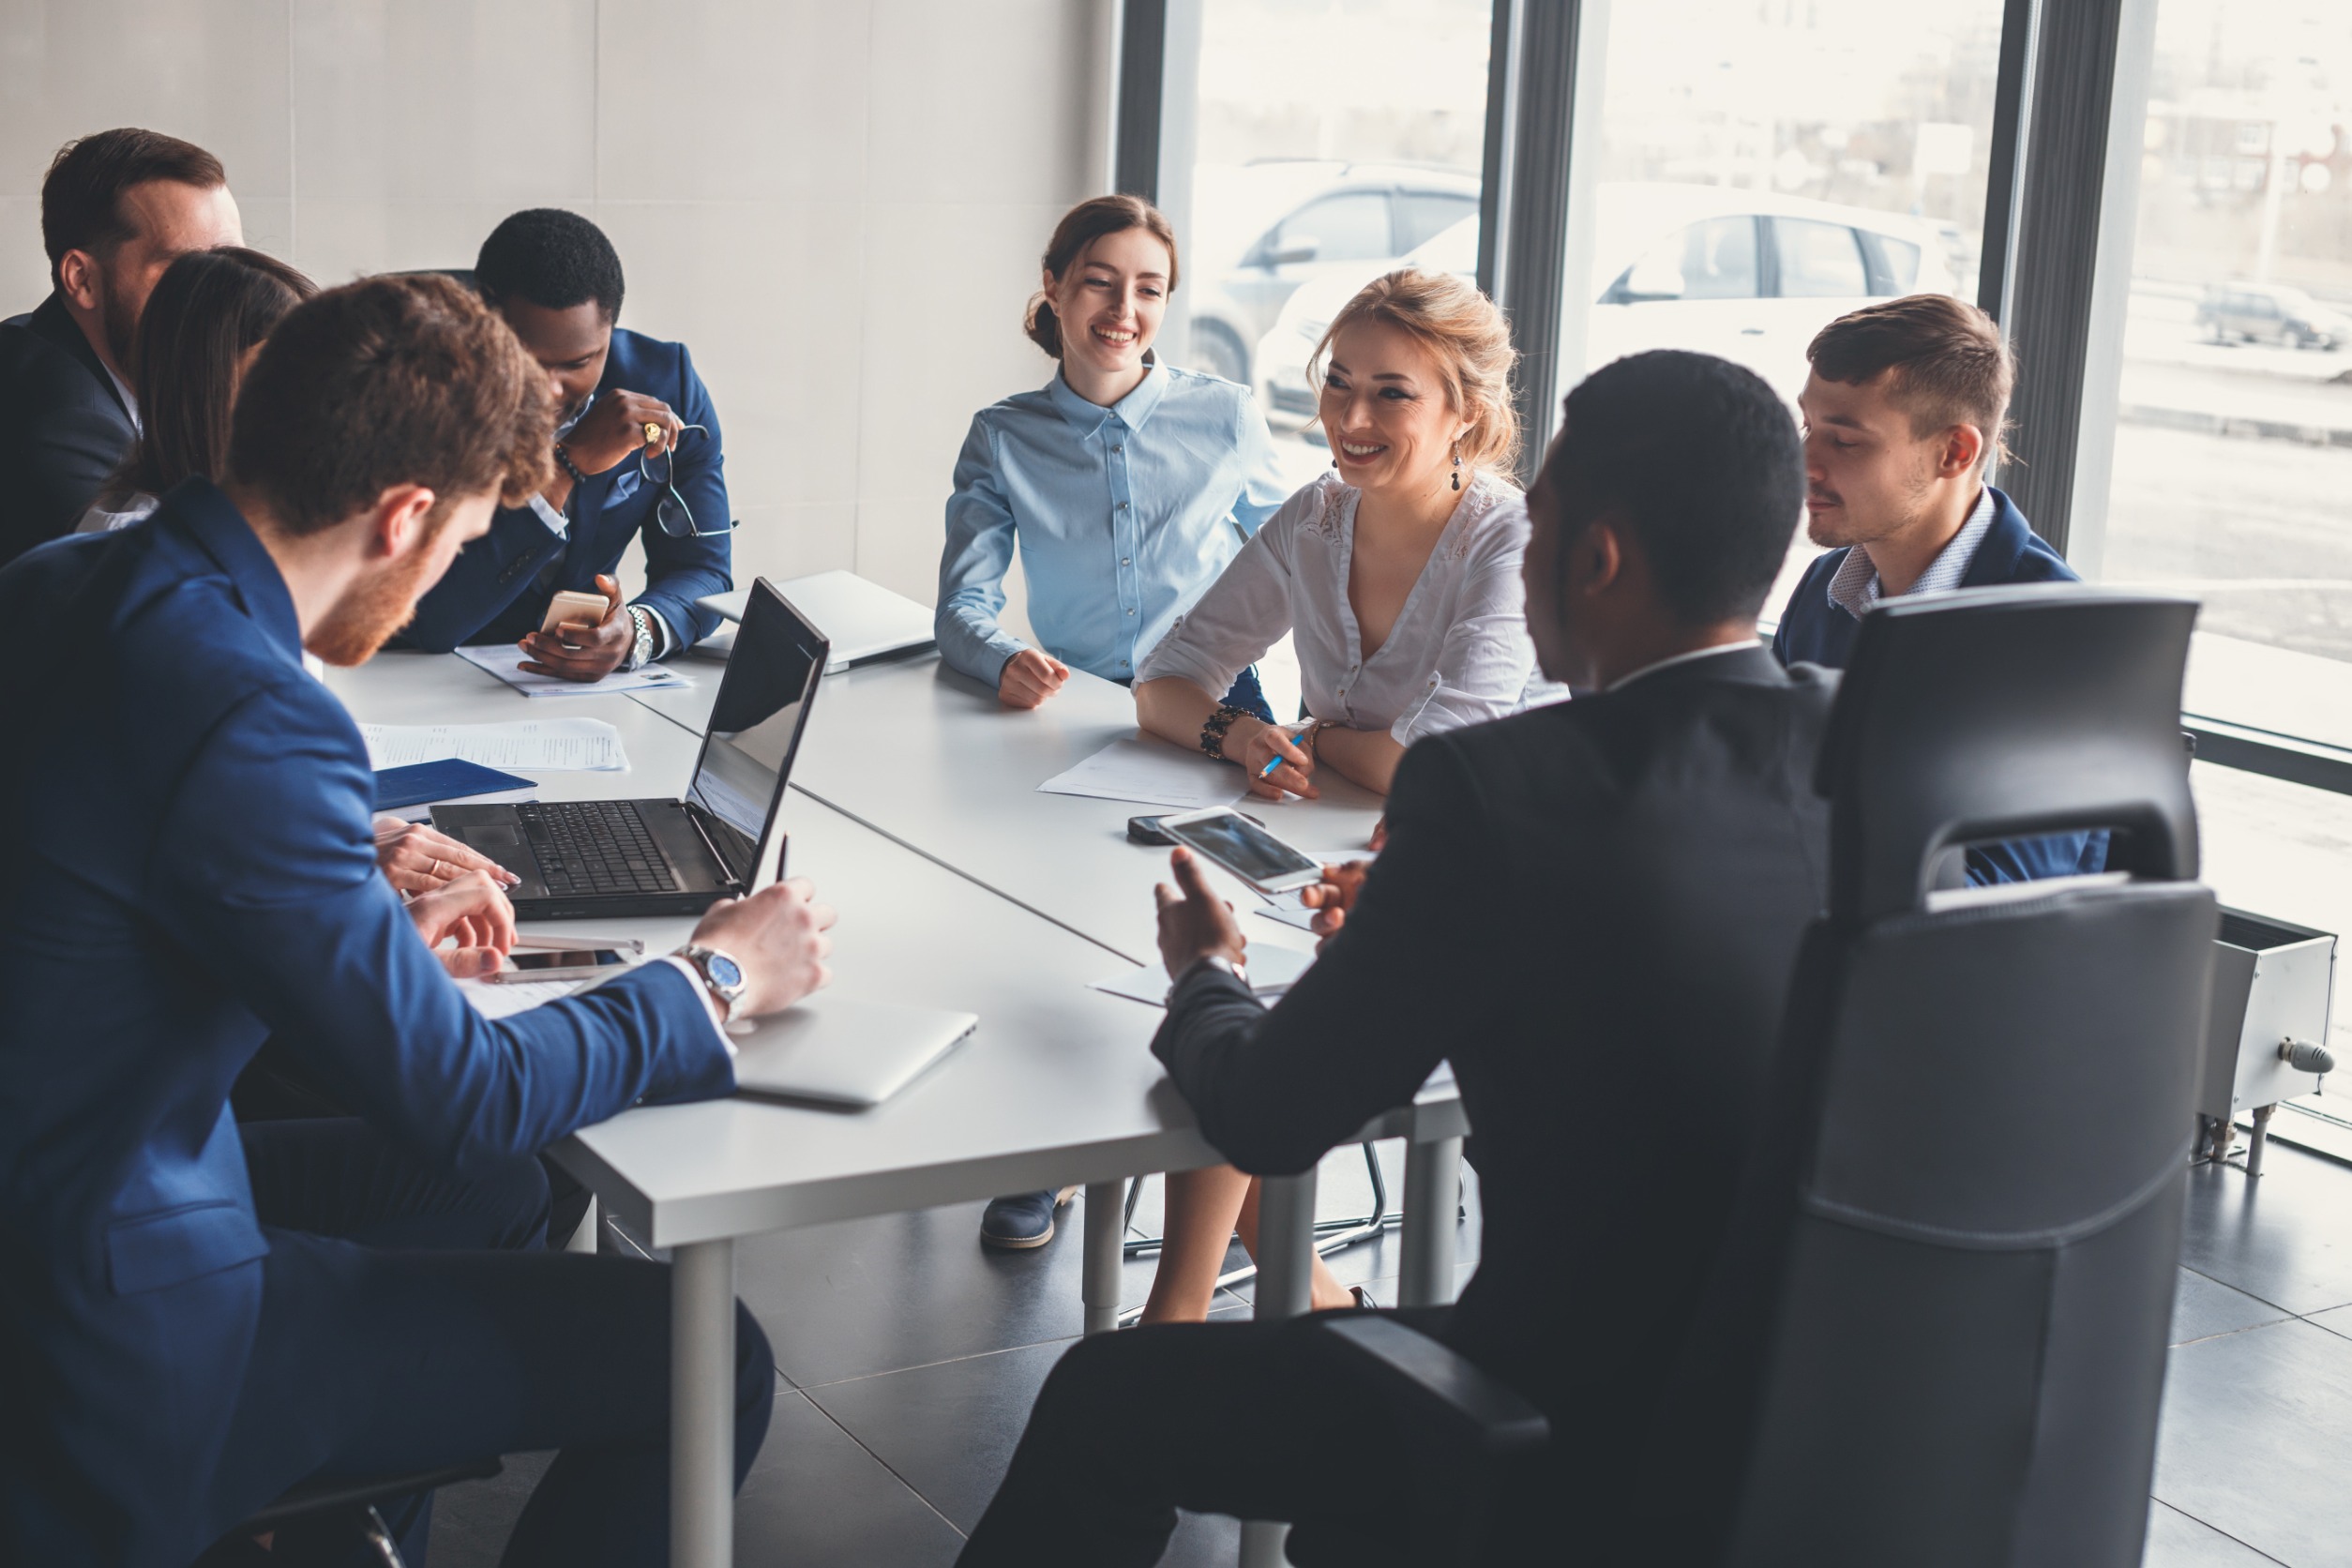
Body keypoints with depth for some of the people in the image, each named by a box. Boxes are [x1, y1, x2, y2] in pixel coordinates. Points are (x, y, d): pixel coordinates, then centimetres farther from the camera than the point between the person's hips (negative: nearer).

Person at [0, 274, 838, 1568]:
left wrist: (373, 923, 17)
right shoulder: (249, 723, -29)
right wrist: (718, 979, -8)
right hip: (118, 1344, -10)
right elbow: (464, 1098, -22)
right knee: (702, 1358, -6)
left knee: (485, 1196, 26)